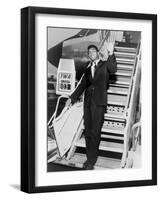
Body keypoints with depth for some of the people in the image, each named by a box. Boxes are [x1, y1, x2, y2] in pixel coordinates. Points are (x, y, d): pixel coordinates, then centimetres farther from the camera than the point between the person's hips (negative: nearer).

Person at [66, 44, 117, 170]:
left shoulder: (105, 65, 6)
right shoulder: (88, 69, 20)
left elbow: (113, 70, -16)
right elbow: (82, 85, 23)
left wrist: (111, 54, -26)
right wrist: (72, 98, 17)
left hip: (99, 102, -5)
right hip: (88, 102, 6)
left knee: (95, 132, -8)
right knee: (88, 132, 6)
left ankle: (92, 160, -3)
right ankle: (90, 158, 14)